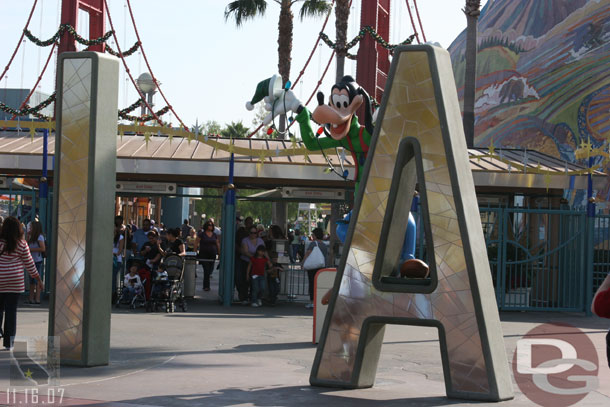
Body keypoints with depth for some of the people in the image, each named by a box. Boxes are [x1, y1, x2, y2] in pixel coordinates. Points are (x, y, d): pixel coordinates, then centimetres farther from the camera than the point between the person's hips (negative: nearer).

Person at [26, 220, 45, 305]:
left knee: (37, 280, -7)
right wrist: (28, 236, 13)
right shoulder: (32, 237, 18)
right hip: (32, 261, 9)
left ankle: (37, 298, -6)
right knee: (31, 281, 10)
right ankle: (31, 298, 15)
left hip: (38, 261, -9)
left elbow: (43, 248, -18)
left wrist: (32, 249, -14)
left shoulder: (40, 237, -9)